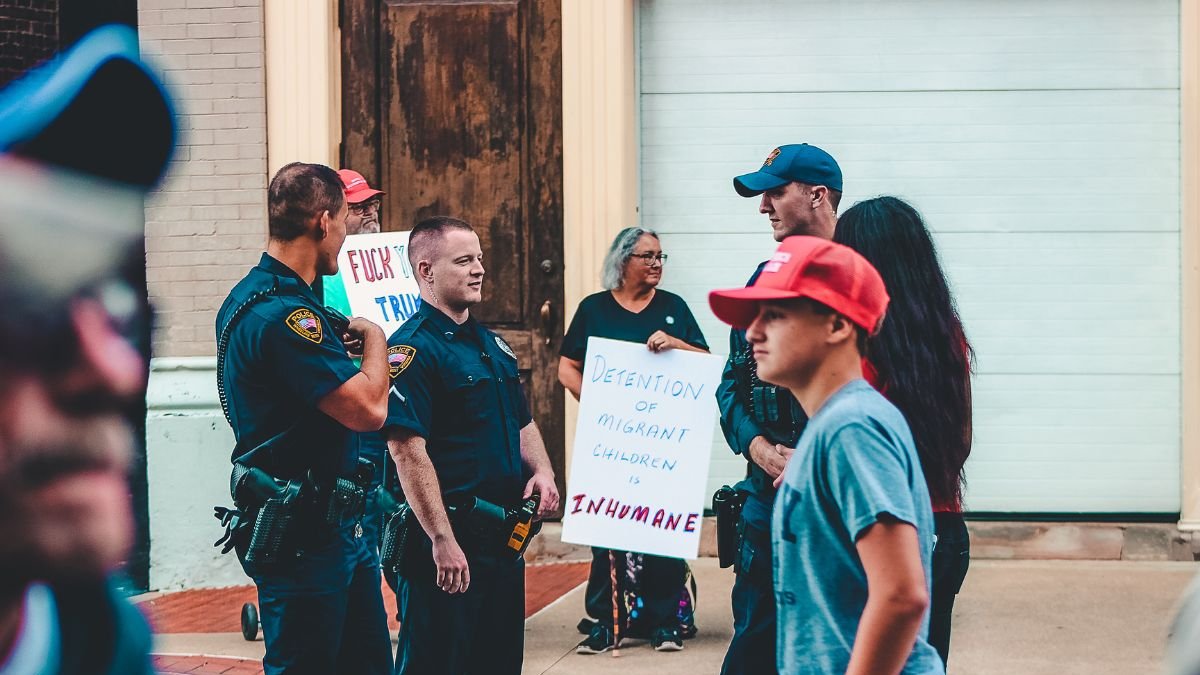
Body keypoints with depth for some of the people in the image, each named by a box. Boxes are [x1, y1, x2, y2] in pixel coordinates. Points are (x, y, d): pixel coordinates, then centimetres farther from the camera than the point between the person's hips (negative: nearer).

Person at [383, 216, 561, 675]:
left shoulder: (492, 344, 15)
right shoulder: (412, 348, -13)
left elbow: (522, 422, 25)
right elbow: (407, 449, -21)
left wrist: (541, 471, 4)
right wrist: (442, 541, -25)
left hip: (503, 536, 9)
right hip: (447, 539, -9)